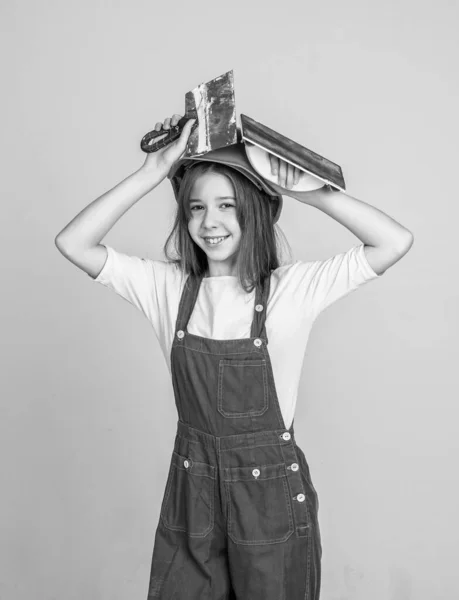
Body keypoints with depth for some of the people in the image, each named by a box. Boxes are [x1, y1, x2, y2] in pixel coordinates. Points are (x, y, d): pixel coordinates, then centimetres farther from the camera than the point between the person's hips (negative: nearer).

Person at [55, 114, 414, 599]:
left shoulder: (293, 287, -10)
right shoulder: (167, 287, -4)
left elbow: (395, 242, -17)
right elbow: (73, 243, -11)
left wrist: (302, 188, -16)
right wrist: (152, 173, -15)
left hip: (272, 491, -2)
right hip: (191, 490, 2)